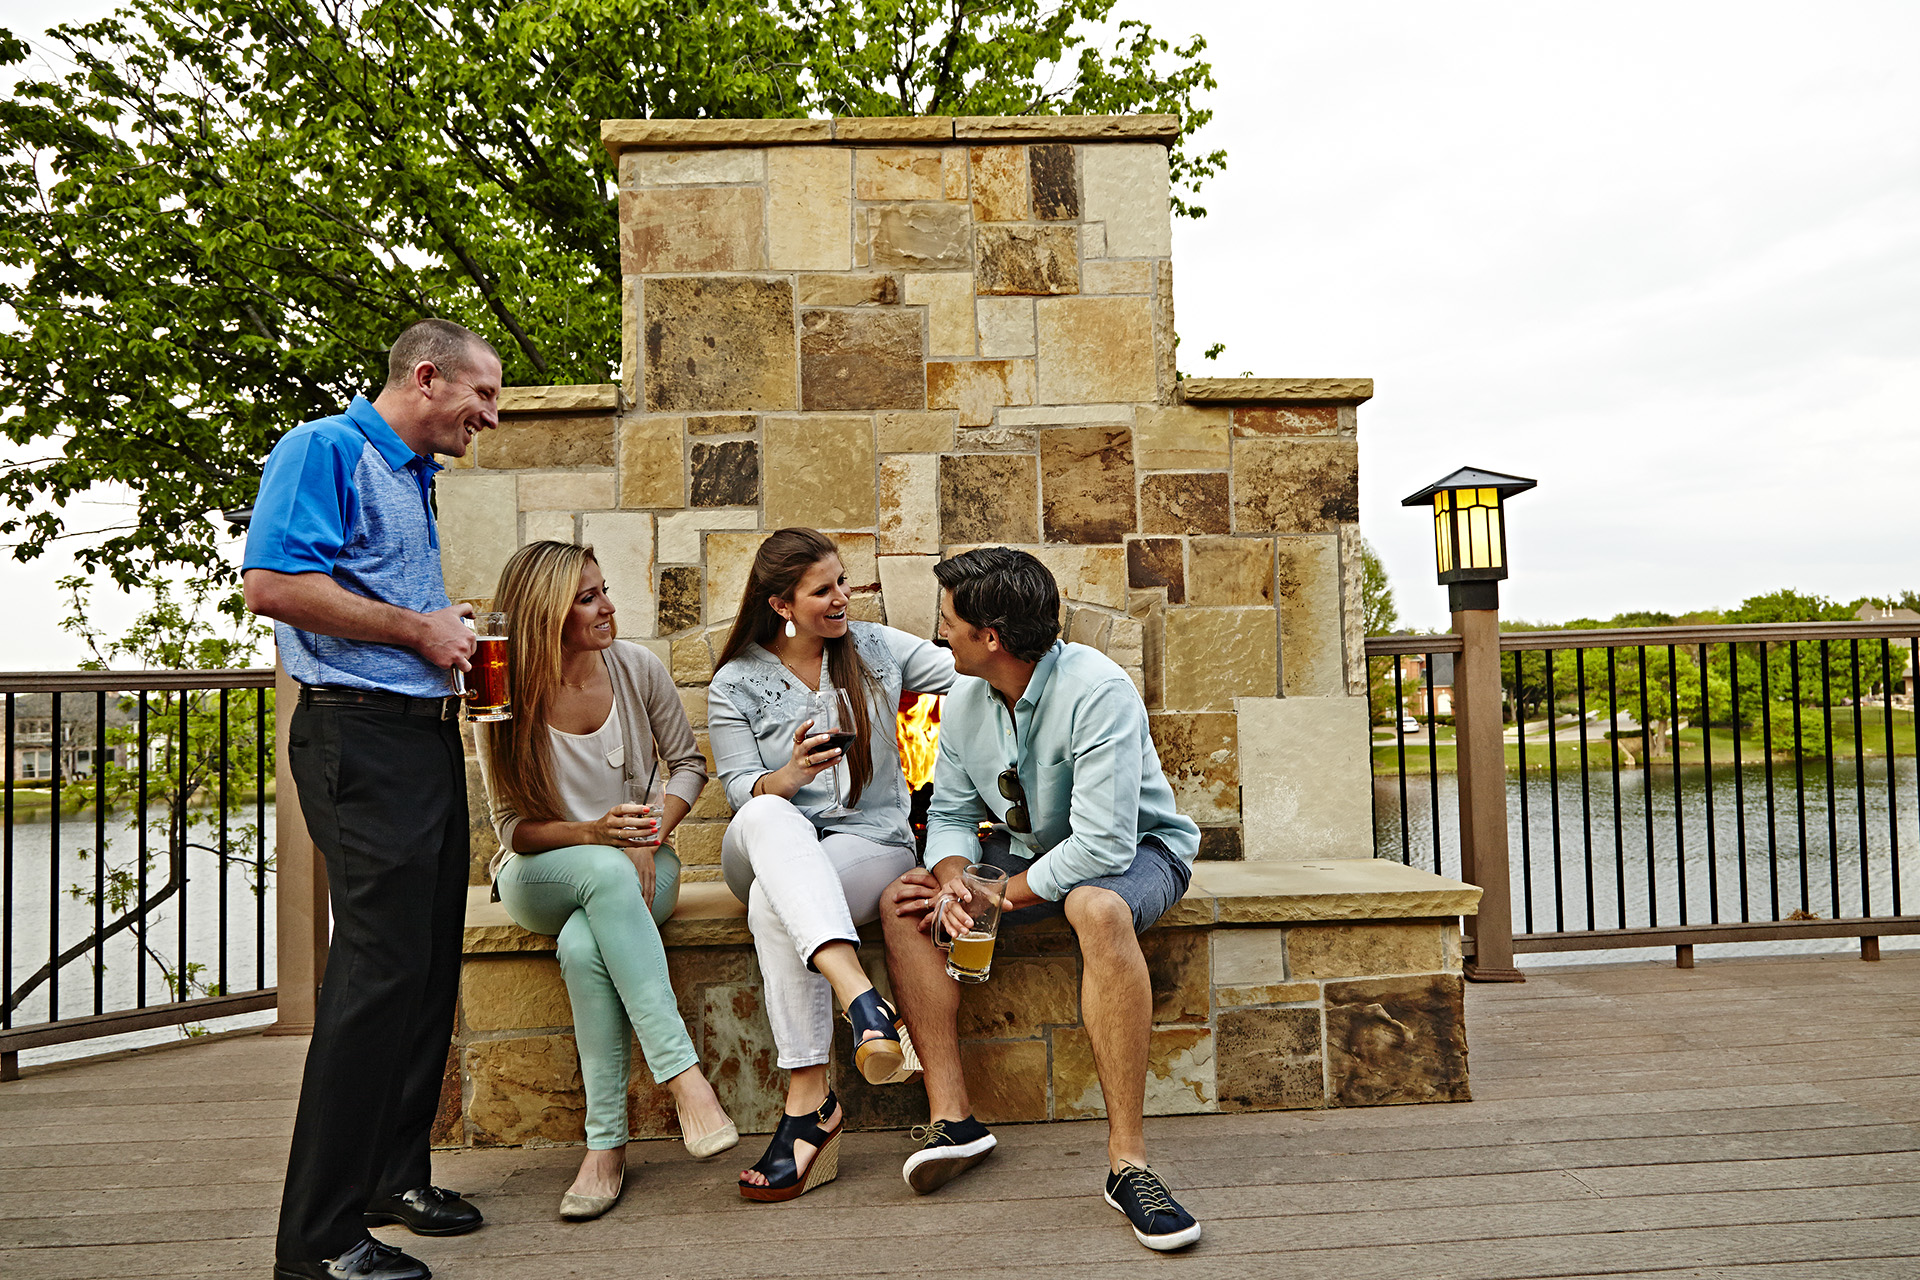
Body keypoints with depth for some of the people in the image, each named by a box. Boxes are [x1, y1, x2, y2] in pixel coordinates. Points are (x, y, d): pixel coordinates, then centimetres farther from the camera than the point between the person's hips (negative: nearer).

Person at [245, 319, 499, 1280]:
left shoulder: (415, 477, 22)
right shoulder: (325, 450, -6)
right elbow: (270, 583, -20)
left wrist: (450, 634, 13)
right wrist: (418, 630, -13)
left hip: (426, 734, 10)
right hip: (362, 737, -9)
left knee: (430, 967, 12)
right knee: (380, 973, -11)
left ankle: (395, 1175, 25)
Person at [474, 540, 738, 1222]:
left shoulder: (636, 668, -5)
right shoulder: (506, 702, -10)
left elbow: (689, 764, 4)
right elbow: (513, 827, -6)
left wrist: (650, 837, -14)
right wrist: (593, 834, -25)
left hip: (639, 866, 1)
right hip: (539, 878, -1)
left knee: (585, 947, -34)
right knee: (607, 872, -38)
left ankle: (607, 1145, -26)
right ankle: (683, 1076, -40)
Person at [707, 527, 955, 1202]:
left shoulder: (876, 648, 11)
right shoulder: (735, 684, 6)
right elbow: (740, 790, -1)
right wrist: (788, 777, -23)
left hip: (872, 843, 0)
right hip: (771, 846, 0)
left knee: (773, 904, -35)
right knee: (767, 818, -39)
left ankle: (809, 1098, -35)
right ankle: (860, 997, -55)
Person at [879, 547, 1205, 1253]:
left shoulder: (1096, 690, -28)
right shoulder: (966, 701, -4)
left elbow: (1103, 847, -33)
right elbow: (951, 813, 2)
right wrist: (953, 877, -21)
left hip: (1137, 850, -7)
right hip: (1032, 851, 7)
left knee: (1097, 908, -41)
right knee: (903, 902, -12)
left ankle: (1127, 1159, -33)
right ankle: (952, 1115, -13)